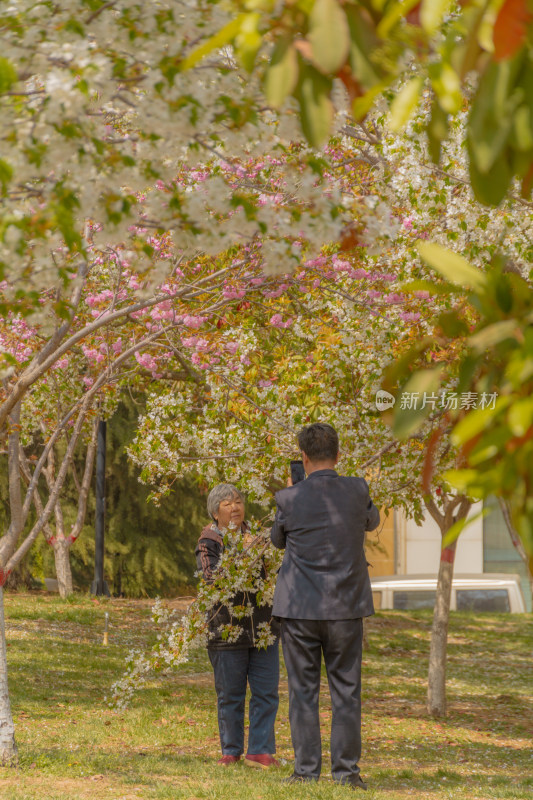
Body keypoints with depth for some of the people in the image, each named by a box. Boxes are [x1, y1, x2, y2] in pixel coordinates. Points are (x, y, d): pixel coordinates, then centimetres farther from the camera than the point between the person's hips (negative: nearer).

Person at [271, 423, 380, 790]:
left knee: (303, 691, 5)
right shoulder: (357, 491, -5)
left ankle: (306, 769, 4)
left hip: (299, 608, -1)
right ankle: (347, 769, 4)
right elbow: (372, 520, 18)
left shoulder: (289, 499, -9)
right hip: (345, 607, 1)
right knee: (346, 690, 6)